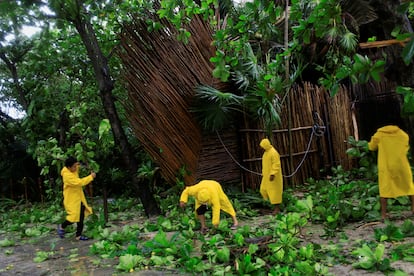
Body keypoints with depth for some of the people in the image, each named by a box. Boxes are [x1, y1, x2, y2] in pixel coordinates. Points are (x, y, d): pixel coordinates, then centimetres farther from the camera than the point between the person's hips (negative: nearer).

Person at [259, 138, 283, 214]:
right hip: (267, 176, 10)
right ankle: (275, 205, 21)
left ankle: (277, 208, 6)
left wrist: (272, 174, -27)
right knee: (264, 190, 10)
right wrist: (263, 173, 19)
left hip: (273, 176, -10)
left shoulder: (273, 153, -19)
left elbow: (276, 164, -23)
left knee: (274, 191, -3)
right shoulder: (266, 152, 11)